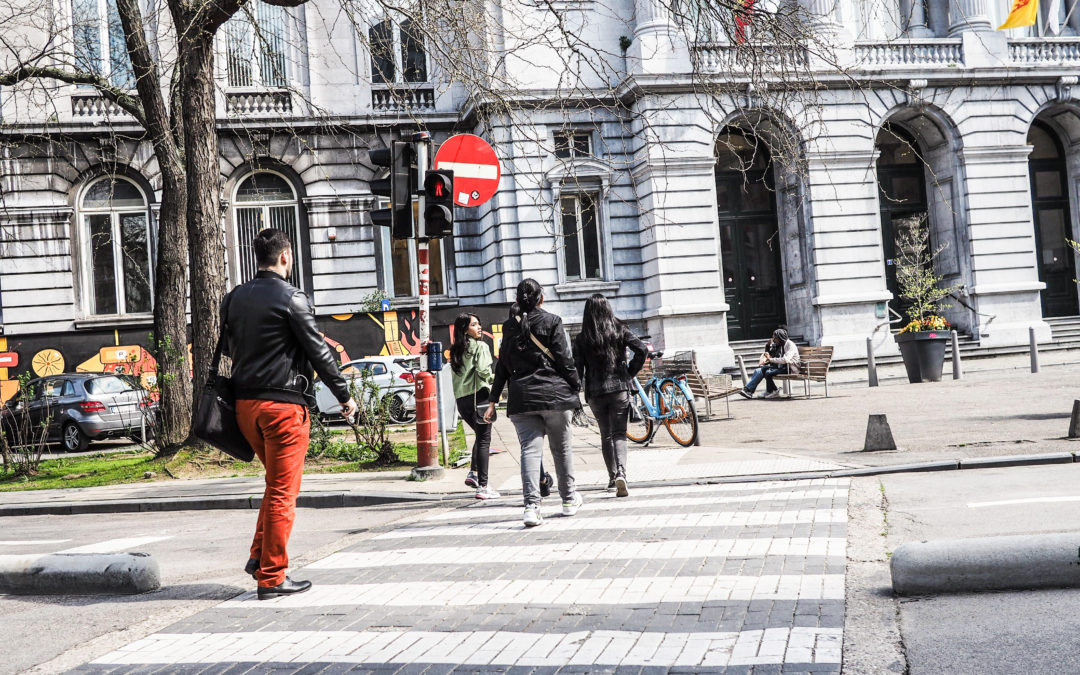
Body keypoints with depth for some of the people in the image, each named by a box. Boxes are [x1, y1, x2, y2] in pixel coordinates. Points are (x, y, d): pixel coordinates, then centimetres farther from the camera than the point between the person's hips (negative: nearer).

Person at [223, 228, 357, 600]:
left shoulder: (234, 297, 9)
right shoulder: (290, 298, -11)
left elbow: (228, 346, 17)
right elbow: (318, 352, -10)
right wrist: (344, 395, -2)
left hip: (245, 402, 7)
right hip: (282, 403, -7)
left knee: (277, 481, 22)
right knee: (283, 491, 1)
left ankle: (259, 555, 16)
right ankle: (272, 576, 5)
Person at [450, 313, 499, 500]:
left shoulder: (456, 350, 16)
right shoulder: (480, 346, -5)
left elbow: (456, 374, 14)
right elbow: (483, 371, -17)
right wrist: (496, 379, 0)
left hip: (461, 399, 7)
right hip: (478, 396, -7)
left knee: (480, 436, 24)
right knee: (484, 441, -2)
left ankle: (473, 473, 10)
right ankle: (483, 486, -3)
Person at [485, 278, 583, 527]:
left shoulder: (509, 326, 10)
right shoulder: (552, 321, -1)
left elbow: (502, 365, 10)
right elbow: (564, 360, -5)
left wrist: (493, 401, 11)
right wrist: (576, 386, 5)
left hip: (521, 398, 2)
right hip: (554, 394, -2)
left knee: (530, 449, -3)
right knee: (562, 448, 13)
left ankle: (531, 505, -17)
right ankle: (569, 500, 24)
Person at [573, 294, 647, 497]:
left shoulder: (581, 339, -1)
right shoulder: (620, 331, 0)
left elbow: (577, 368, -5)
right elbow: (642, 349, -8)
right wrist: (630, 373, 4)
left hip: (595, 393, 1)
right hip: (619, 389, -1)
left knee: (605, 435, 17)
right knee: (619, 434, -1)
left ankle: (612, 476, 20)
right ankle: (620, 473, -22)